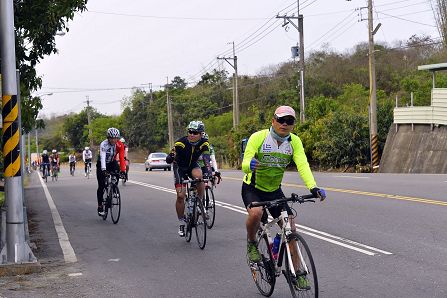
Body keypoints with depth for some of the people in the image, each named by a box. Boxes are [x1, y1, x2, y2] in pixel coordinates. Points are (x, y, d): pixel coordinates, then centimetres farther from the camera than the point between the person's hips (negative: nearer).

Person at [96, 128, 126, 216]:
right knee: (101, 186, -7)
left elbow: (121, 158, -27)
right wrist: (103, 170, -55)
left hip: (112, 162, 3)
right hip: (102, 164, -2)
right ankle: (100, 206, 3)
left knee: (117, 171, -31)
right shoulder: (103, 144, -29)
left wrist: (123, 170, -40)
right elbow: (102, 157, -41)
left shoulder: (120, 145, -20)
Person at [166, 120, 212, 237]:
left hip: (193, 165, 1)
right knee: (180, 195, -10)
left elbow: (207, 158, -29)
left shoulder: (204, 143, -22)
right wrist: (170, 157, -58)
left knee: (199, 177, -34)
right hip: (180, 167, -1)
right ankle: (181, 223, 6)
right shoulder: (181, 143, -29)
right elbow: (170, 158, -33)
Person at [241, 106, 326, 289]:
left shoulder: (295, 142, -10)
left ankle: (297, 272, 9)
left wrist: (313, 187, -40)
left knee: (290, 229, -3)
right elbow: (245, 164, -27)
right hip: (252, 188, -4)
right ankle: (251, 245, -4)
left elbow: (303, 165, -22)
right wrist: (250, 165, -53)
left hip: (274, 191, 4)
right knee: (256, 213, -34)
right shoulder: (258, 137, -20)